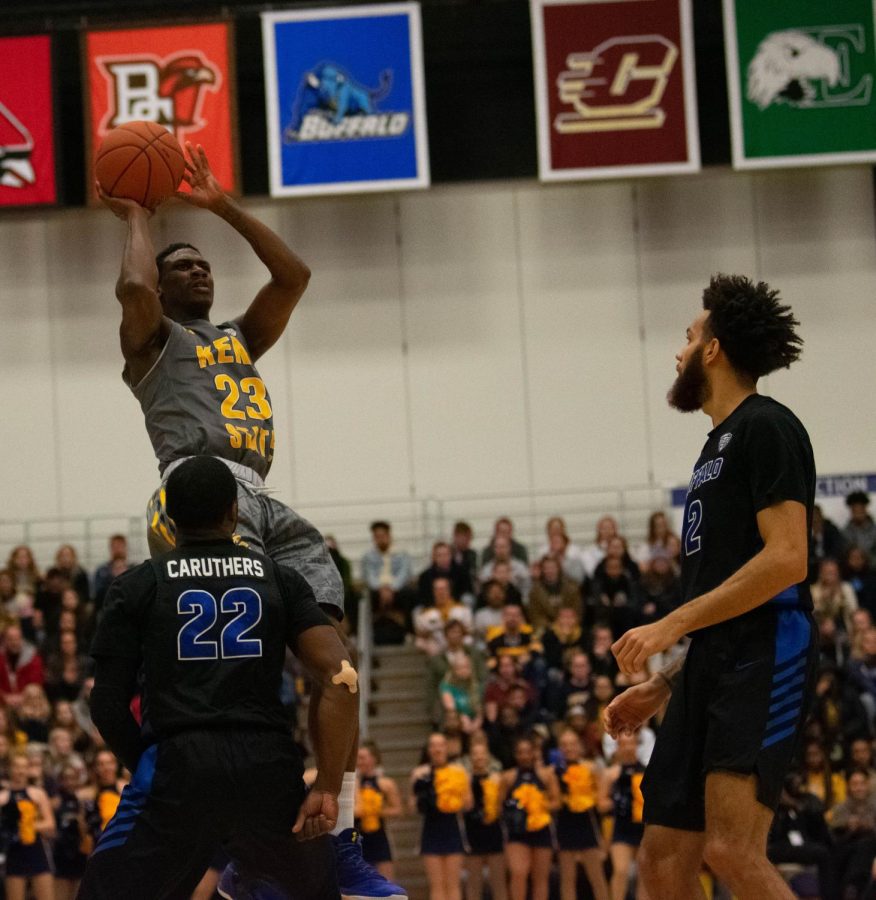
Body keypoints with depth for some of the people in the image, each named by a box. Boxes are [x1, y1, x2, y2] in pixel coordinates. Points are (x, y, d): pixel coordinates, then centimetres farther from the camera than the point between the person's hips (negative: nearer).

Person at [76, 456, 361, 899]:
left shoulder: (136, 587, 10)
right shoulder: (282, 580, 13)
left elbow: (108, 706, 7)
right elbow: (341, 679, 0)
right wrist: (327, 789, -1)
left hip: (177, 767, -2)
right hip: (269, 770, 2)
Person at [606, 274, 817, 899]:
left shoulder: (765, 427, -5)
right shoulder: (720, 444, 23)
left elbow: (787, 559, -17)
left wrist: (672, 625, -16)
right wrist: (662, 686, 22)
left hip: (765, 659, -10)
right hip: (714, 664, 10)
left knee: (732, 849, -23)